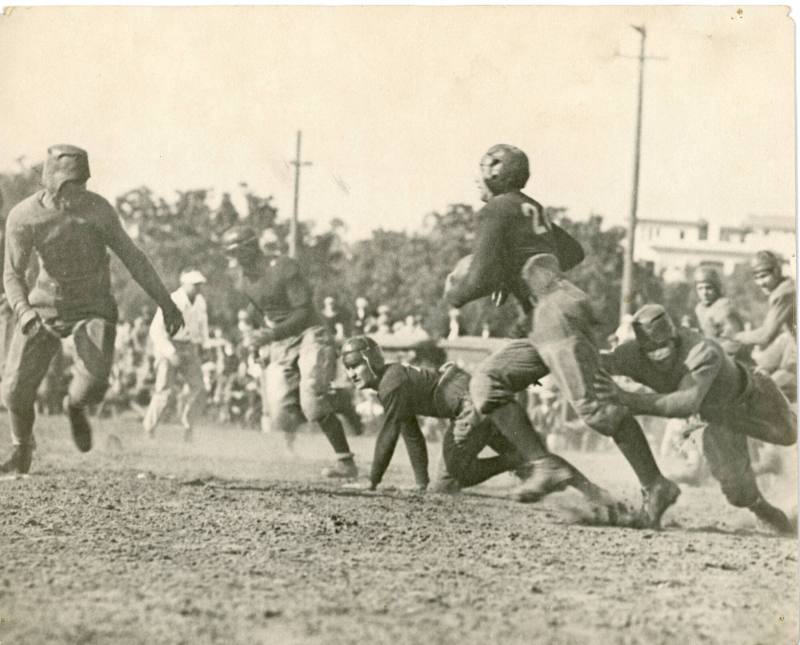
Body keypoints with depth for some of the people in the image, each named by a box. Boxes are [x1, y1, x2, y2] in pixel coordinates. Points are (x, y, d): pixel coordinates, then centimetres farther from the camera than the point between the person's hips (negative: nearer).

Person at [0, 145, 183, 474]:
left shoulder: (97, 209, -19)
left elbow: (131, 256, -9)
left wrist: (165, 302, -7)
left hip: (93, 309, -1)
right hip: (46, 307, 1)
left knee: (93, 384, -23)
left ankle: (75, 407, 17)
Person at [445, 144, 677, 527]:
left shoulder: (497, 211, -2)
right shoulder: (532, 211, 25)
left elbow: (483, 276, -10)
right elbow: (573, 253, 38)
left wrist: (455, 292, 11)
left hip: (557, 312, -10)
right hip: (546, 324, 10)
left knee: (592, 406, -17)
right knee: (485, 382, 4)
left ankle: (655, 486, -15)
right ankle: (545, 464, -7)